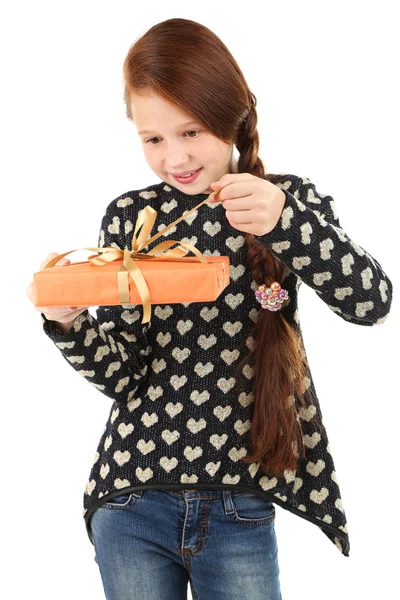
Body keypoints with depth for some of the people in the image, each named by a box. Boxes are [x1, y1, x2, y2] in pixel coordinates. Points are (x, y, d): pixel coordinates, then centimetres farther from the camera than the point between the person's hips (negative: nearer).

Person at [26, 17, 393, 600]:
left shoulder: (289, 200, -1)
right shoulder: (129, 217, 1)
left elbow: (373, 300, -16)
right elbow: (120, 372, -1)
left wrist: (284, 224, -31)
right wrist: (69, 323, -21)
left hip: (241, 512, -1)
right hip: (132, 505, 2)